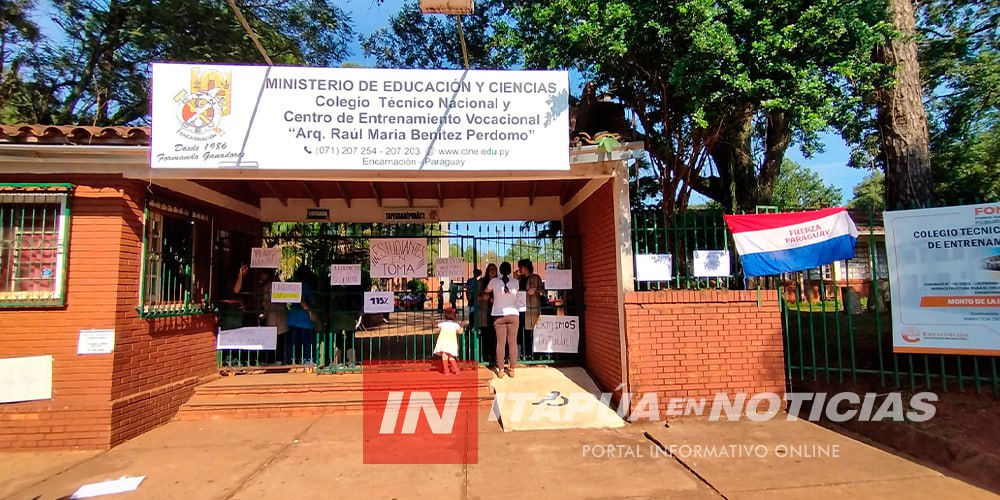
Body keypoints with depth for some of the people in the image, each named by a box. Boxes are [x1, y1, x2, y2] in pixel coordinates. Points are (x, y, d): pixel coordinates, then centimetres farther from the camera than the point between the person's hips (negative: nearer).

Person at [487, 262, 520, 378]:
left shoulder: (494, 281, -2)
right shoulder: (515, 282, -1)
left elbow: (487, 290, 17)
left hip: (499, 315, 0)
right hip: (513, 314, 0)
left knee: (500, 343, 4)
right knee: (513, 342, 6)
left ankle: (500, 370, 7)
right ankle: (512, 369, 10)